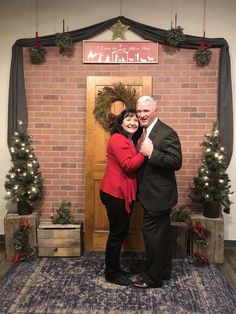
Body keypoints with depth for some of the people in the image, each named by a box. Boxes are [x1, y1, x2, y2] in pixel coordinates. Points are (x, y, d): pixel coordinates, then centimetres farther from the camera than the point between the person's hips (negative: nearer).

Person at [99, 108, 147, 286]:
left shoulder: (129, 140, 18)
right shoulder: (118, 139, -14)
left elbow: (134, 164, 14)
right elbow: (128, 165, -22)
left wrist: (143, 151, 1)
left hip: (124, 194, 10)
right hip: (116, 194, -10)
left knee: (120, 233, 17)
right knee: (117, 234, 0)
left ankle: (114, 269, 31)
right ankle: (112, 273, 17)